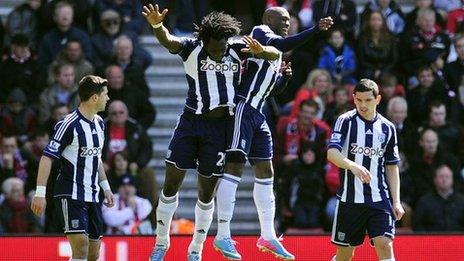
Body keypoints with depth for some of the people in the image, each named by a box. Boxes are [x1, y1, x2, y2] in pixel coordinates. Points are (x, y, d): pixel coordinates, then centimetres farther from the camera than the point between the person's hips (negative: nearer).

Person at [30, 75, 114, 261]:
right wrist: (40, 193, -20)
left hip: (92, 195, 8)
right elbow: (47, 157, -14)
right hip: (71, 195, -8)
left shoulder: (99, 123, 11)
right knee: (81, 243, -21)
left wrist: (106, 187, 24)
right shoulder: (70, 125, -14)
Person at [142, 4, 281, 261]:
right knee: (171, 184, -1)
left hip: (220, 127, 1)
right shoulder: (192, 48, -9)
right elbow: (167, 41, -28)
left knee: (206, 192, 8)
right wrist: (157, 26, -51)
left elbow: (275, 54, -6)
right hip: (191, 122, -1)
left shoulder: (237, 49, -4)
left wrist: (261, 51, -30)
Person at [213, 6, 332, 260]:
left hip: (257, 114, 10)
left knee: (265, 171, 13)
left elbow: (274, 89, 32)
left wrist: (284, 76, 11)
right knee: (235, 165, -14)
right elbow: (280, 45, -26)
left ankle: (268, 236, 20)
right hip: (242, 108, -10)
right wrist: (316, 29, -30)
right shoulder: (261, 31, -3)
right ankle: (223, 235, -18)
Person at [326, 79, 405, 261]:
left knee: (385, 246, -14)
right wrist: (353, 166, -37)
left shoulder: (387, 128, 8)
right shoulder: (346, 121, -3)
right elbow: (332, 153, -17)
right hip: (350, 199, -2)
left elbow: (391, 167, 15)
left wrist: (396, 201, 7)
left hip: (379, 199, 2)